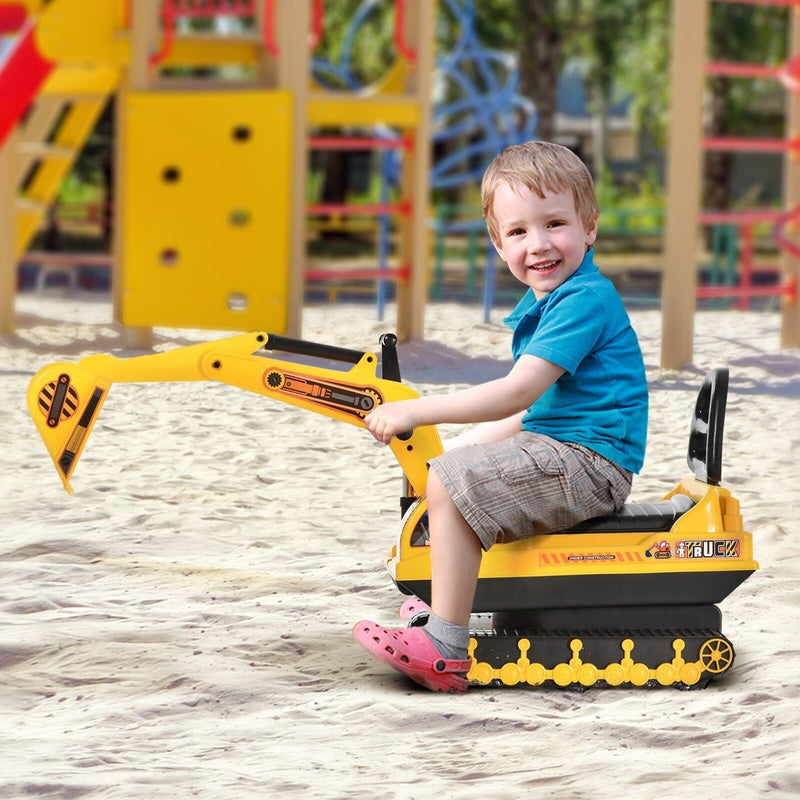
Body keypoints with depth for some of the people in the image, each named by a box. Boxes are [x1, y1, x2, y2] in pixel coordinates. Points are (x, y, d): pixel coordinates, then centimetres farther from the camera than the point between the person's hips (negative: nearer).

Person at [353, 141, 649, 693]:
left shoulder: (586, 300, -18)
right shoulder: (541, 304, 15)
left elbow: (515, 394, -26)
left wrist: (417, 412, -25)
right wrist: (457, 448, 15)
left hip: (589, 462, -11)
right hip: (556, 448, 11)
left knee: (449, 483, -22)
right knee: (448, 470, 25)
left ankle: (446, 652, -23)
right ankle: (448, 609, 29)